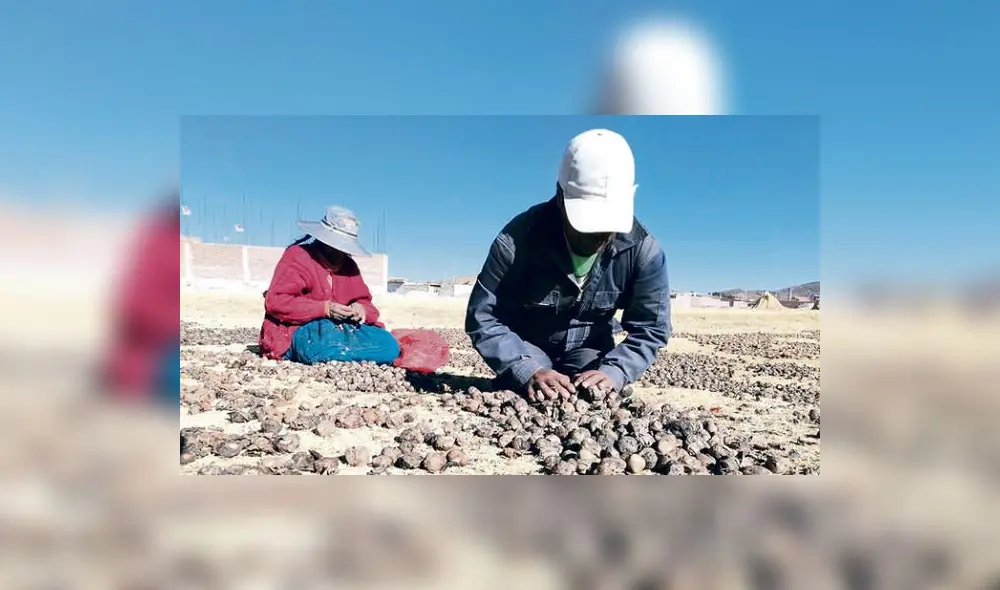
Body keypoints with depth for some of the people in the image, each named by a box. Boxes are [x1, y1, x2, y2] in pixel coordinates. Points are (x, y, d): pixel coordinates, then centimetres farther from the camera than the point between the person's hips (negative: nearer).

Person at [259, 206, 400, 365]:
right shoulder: (297, 257, -5)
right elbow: (275, 302, -15)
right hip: (296, 335, -6)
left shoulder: (348, 265, 13)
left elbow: (365, 301, 15)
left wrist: (361, 309, -12)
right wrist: (325, 309, -23)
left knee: (389, 343, -18)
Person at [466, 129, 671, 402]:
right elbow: (483, 318, -25)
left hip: (590, 350, 2)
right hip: (526, 348, -2)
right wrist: (527, 371, -39)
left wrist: (613, 372, -34)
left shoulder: (643, 251, -23)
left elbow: (651, 328, -15)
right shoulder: (518, 239, -30)